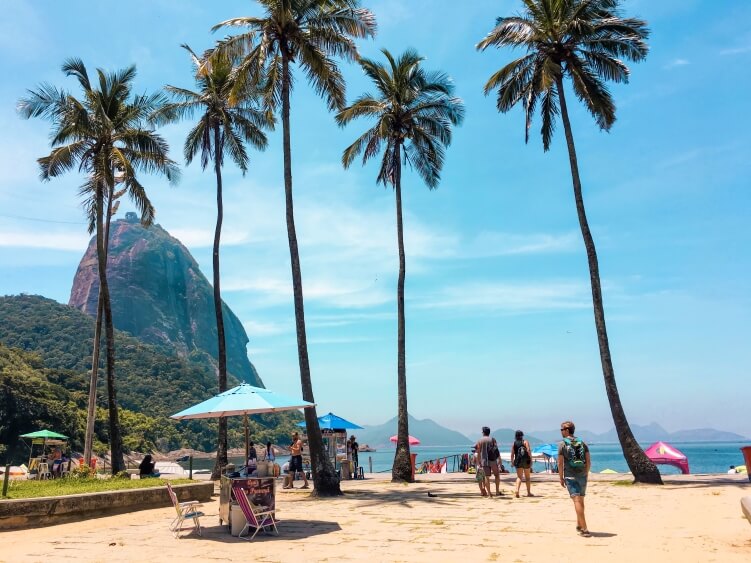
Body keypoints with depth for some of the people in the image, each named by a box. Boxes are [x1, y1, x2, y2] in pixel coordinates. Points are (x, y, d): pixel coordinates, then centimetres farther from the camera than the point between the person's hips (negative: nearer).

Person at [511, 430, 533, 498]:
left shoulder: (514, 443, 5)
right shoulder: (525, 442, 0)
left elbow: (512, 454, 2)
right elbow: (528, 451, -13)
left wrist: (512, 462, 12)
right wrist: (531, 459, -11)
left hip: (518, 461, 1)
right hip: (526, 461, -1)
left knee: (519, 477, 1)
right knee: (527, 477, 13)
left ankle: (517, 490, -22)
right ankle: (529, 492, 20)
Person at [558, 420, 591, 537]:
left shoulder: (562, 444, -4)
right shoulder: (582, 443, 8)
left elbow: (560, 463, -6)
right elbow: (588, 461, 5)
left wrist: (561, 478, 2)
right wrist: (586, 474, 15)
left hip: (570, 476, -5)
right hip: (582, 476, 5)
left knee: (577, 501, -8)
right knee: (581, 501, 18)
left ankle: (584, 529, -14)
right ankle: (579, 525, 31)